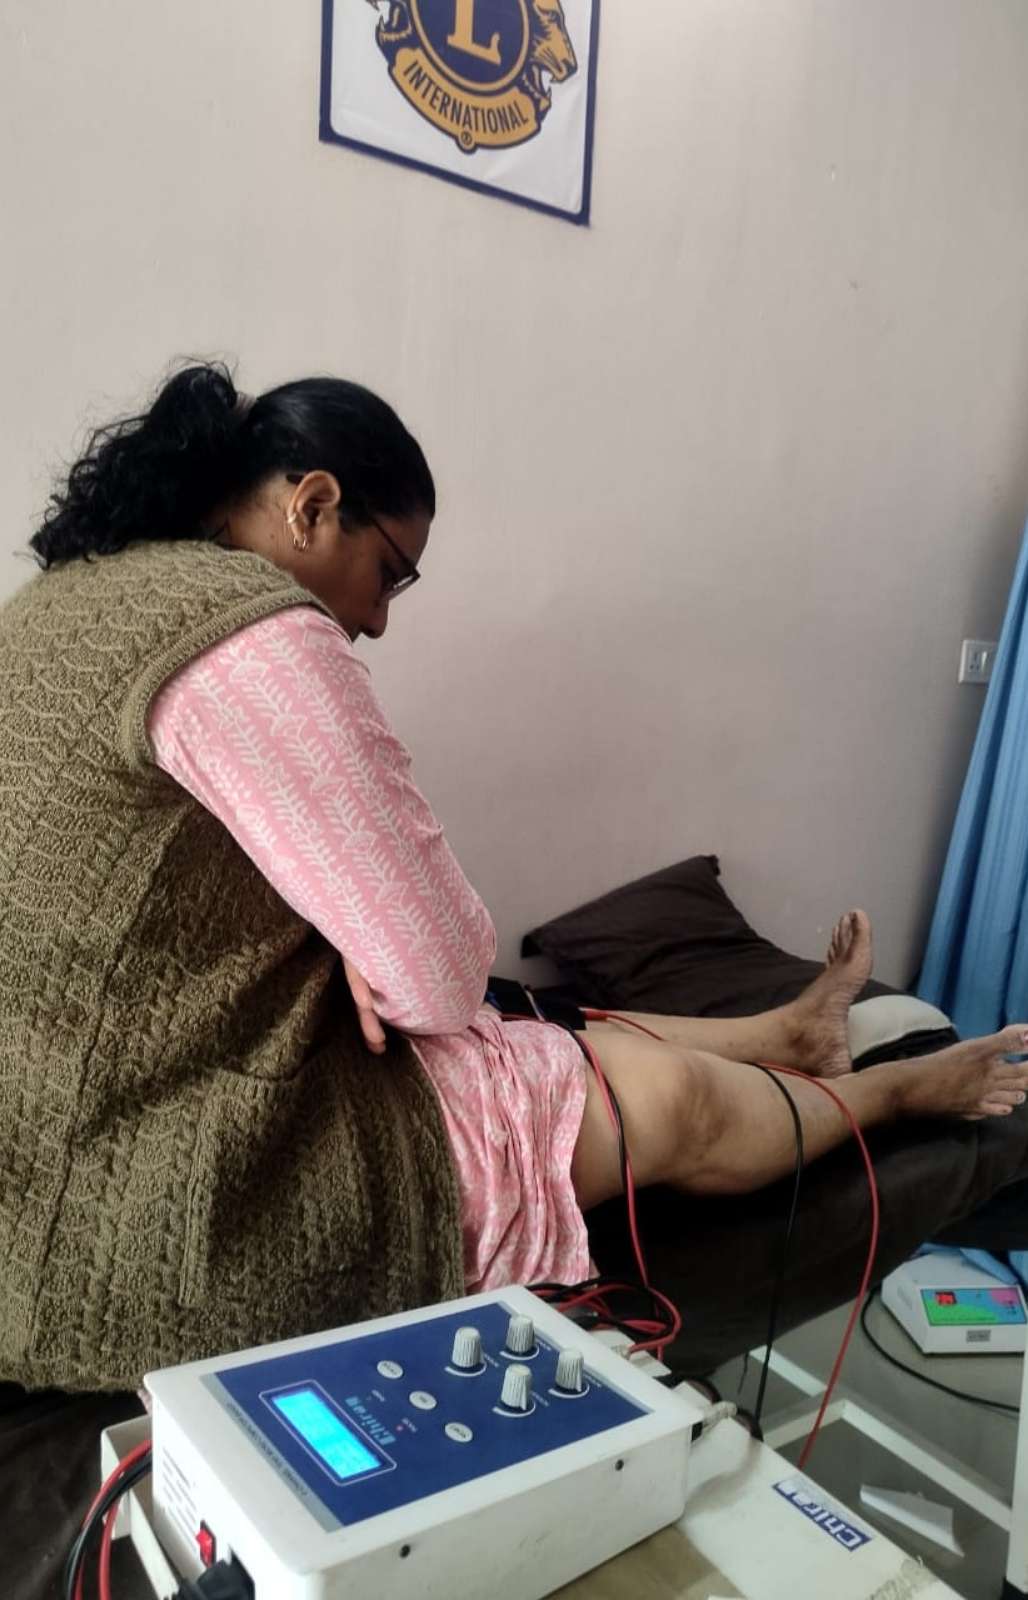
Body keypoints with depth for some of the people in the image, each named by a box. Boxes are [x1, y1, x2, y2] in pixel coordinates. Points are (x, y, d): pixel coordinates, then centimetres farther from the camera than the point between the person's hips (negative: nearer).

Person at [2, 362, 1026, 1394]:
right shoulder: (258, 640, -26)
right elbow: (441, 976, -22)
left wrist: (345, 940, -3)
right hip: (187, 1214, -9)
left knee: (538, 1034, 20)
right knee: (667, 1097, 3)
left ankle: (787, 1033, 40)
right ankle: (900, 1090, 31)